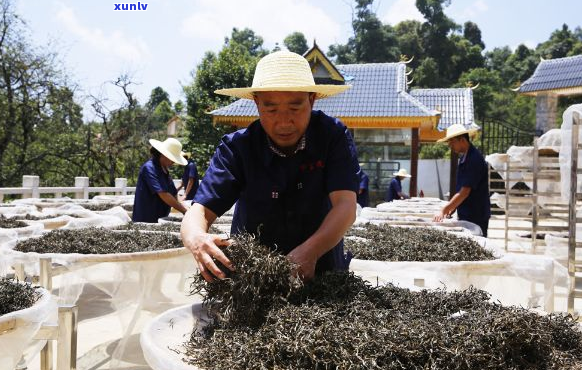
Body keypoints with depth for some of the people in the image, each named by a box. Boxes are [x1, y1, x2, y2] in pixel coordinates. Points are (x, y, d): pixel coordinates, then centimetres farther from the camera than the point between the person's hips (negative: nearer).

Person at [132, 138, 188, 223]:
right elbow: (164, 195, -23)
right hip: (146, 220, -8)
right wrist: (185, 211, -21)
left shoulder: (164, 170, 11)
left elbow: (173, 195, 9)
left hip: (161, 219, 8)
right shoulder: (149, 168, -15)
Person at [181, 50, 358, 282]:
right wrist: (195, 239, -39)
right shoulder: (237, 147, -10)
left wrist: (310, 251, -38)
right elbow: (201, 210, -14)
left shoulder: (333, 136, -10)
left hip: (321, 271, 2)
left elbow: (345, 206, -19)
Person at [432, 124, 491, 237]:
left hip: (476, 217, -9)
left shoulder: (474, 160, -18)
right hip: (466, 215, 9)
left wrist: (444, 210, -21)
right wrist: (451, 208, 9)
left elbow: (464, 192, -22)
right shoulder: (464, 158, 11)